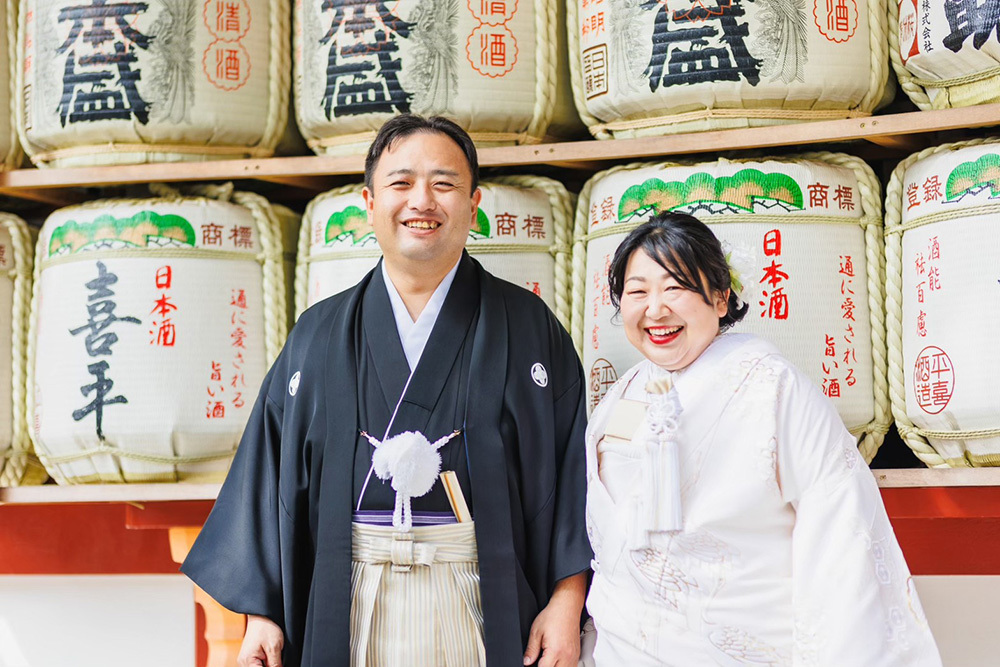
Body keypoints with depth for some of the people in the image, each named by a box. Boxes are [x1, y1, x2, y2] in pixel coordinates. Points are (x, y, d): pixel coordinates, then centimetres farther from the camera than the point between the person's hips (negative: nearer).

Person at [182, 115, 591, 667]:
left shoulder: (528, 327, 3)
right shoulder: (320, 336, 8)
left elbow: (571, 467, -1)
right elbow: (269, 471, 7)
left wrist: (566, 601, -11)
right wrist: (261, 612, 1)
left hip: (482, 601, -1)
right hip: (350, 608, 1)